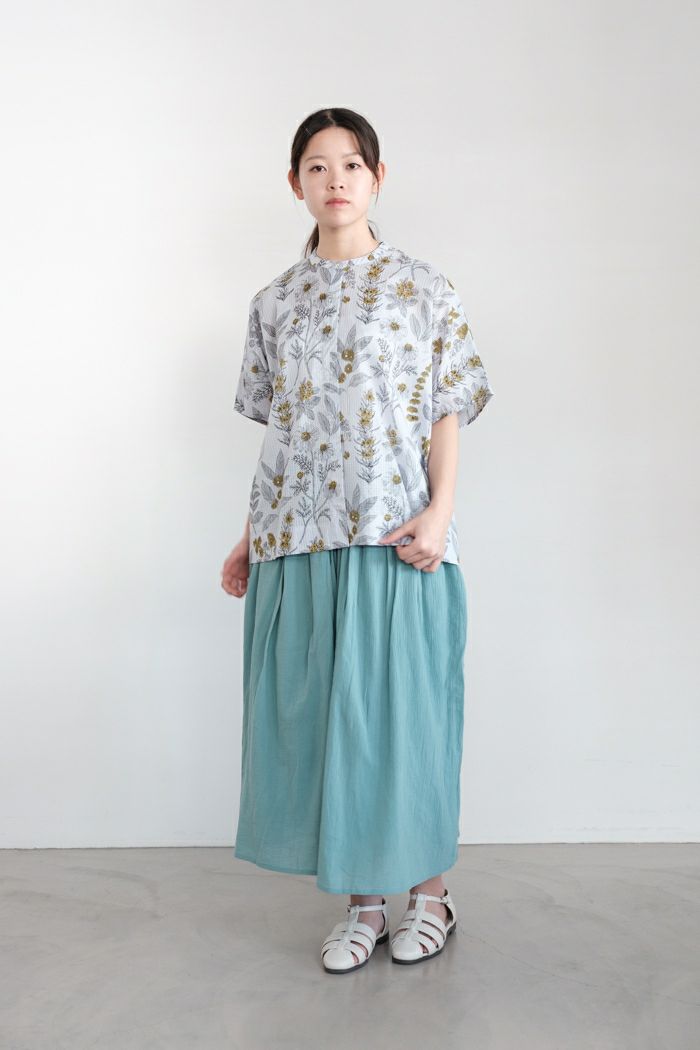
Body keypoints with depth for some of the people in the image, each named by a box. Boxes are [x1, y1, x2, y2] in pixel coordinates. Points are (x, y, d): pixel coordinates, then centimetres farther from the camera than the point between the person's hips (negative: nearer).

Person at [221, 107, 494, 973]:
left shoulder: (424, 290, 4)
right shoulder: (275, 303, 13)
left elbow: (445, 416, 1)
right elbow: (277, 435, 14)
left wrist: (438, 510, -13)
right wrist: (251, 537, 10)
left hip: (396, 537, -3)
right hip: (300, 539, 3)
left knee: (405, 707, 2)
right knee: (323, 714, 6)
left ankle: (429, 891, 22)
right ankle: (362, 900, 22)